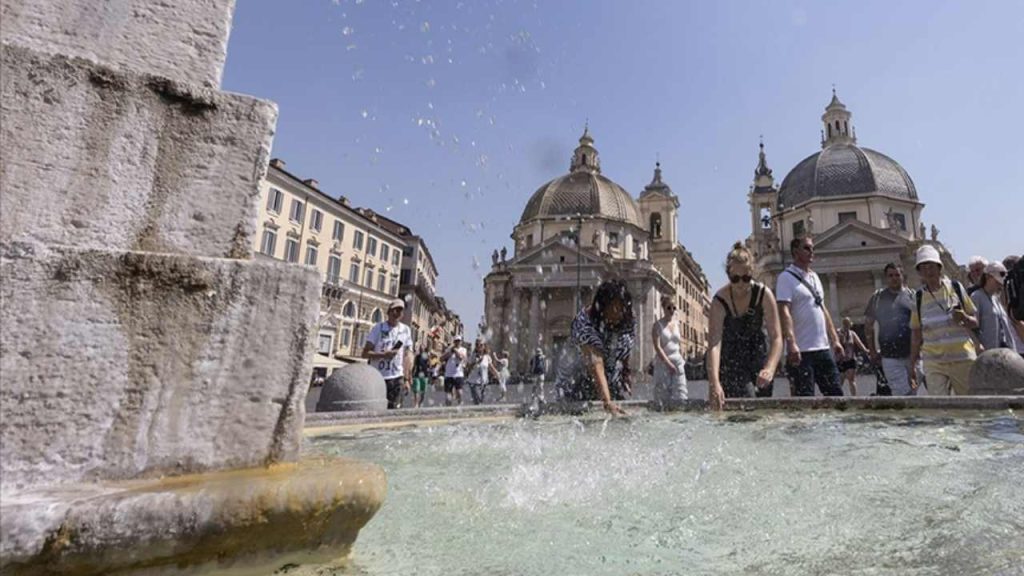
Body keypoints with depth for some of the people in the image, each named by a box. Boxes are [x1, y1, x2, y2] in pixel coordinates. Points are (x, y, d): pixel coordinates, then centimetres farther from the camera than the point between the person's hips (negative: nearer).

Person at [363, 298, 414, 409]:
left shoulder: (406, 330, 7)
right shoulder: (378, 328, -2)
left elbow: (407, 356, 10)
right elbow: (365, 353, -6)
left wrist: (407, 379, 5)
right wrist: (384, 355, -21)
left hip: (397, 378, 3)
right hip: (377, 377, -2)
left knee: (393, 409, 1)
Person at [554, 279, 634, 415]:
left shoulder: (628, 323, -12)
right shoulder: (585, 321, -30)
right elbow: (595, 362, -41)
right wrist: (607, 401, -49)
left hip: (612, 386, 4)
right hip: (579, 386, -4)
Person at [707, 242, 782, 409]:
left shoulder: (764, 294, -16)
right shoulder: (720, 301, -23)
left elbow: (776, 338, -19)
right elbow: (714, 344, -33)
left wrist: (770, 368, -37)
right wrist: (714, 384, -46)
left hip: (758, 357, 3)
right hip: (731, 360, -3)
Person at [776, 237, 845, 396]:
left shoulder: (814, 277, 17)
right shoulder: (786, 277, -8)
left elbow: (823, 310, 22)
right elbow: (784, 312, -18)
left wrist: (834, 339, 16)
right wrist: (791, 343, -28)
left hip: (823, 348, 8)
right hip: (801, 351, -8)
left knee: (836, 394, 11)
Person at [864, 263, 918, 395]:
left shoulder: (912, 295, 7)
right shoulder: (878, 297, 6)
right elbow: (868, 325, 9)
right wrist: (872, 351, 5)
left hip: (912, 354, 2)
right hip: (890, 357, -2)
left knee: (913, 391, 8)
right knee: (901, 393, -6)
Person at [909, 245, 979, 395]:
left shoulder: (956, 288, 3)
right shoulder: (918, 297, 5)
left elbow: (975, 323, 8)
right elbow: (916, 332, 10)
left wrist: (964, 318, -16)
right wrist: (912, 365, 9)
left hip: (963, 359, 0)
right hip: (933, 362, 0)